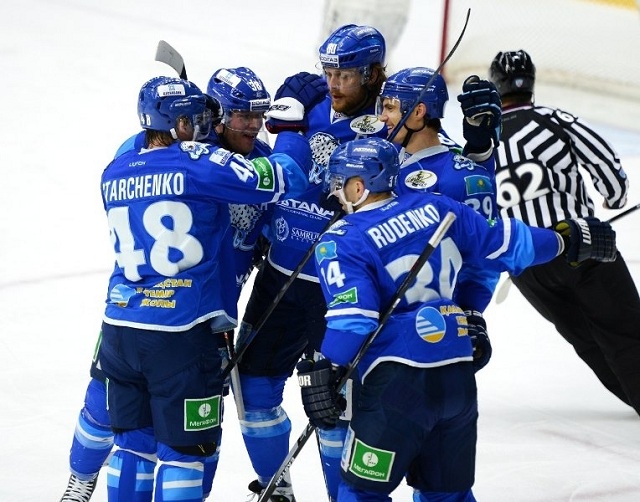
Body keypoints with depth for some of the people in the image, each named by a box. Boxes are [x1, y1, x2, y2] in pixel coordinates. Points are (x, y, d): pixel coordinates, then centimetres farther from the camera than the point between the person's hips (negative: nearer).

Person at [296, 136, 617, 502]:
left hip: (398, 380, -6)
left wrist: (324, 372, -18)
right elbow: (501, 242, 14)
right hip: (458, 374, 7)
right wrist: (567, 241, 26)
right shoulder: (435, 208, 10)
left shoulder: (342, 242, -5)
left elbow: (351, 314, -16)